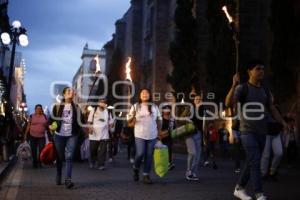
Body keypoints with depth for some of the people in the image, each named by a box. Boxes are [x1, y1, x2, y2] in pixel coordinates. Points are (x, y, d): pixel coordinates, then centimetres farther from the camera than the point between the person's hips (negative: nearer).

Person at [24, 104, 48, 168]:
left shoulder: (44, 116, 4)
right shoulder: (32, 116, 0)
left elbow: (47, 125, 13)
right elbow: (28, 126, 3)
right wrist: (26, 134, 1)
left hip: (42, 136, 0)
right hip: (33, 136, 0)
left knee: (41, 150, -4)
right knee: (33, 150, 7)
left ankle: (39, 162, 11)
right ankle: (34, 163, 19)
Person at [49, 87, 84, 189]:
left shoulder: (76, 108, 8)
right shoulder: (57, 106, 3)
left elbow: (80, 121, 7)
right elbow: (52, 118, 4)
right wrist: (51, 126, -12)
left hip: (72, 135, 0)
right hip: (59, 135, 0)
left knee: (69, 157, -12)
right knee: (59, 157, 10)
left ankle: (68, 179, -17)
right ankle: (58, 177, 28)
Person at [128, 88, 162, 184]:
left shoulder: (154, 107, 7)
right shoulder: (136, 106, 2)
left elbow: (159, 120, 13)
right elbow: (129, 121, 1)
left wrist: (159, 132, 7)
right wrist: (132, 117, -20)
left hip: (152, 136, 2)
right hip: (140, 135, -2)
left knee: (149, 156, 3)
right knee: (140, 154, -11)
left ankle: (146, 176, 12)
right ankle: (136, 169, 18)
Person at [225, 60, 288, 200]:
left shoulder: (265, 90, 11)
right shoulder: (242, 88, -7)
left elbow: (272, 109, 18)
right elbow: (228, 103, -21)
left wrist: (282, 122, 5)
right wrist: (234, 86, -35)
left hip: (261, 132, 6)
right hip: (247, 131, -6)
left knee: (251, 163, 11)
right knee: (255, 162, -14)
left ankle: (239, 188, 25)